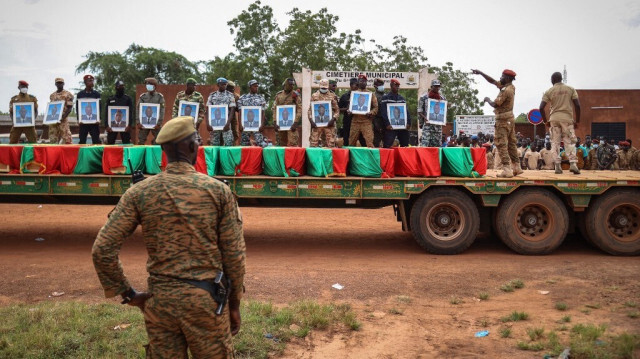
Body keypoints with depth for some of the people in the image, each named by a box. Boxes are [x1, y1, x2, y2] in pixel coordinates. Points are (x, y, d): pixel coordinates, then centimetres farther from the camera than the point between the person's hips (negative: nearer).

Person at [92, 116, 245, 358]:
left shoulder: (140, 192, -2)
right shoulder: (218, 190, -6)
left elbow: (102, 249, -6)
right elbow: (234, 253, -4)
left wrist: (127, 292, 5)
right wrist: (234, 303, 7)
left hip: (160, 300, 2)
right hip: (206, 300, -2)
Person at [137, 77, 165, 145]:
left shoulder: (160, 97, 1)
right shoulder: (142, 97, 7)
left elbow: (162, 111, -4)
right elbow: (138, 110, 4)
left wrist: (159, 124, -12)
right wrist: (138, 122, -5)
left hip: (155, 124, -2)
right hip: (143, 123, 2)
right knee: (141, 142, 6)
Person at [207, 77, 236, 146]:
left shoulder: (230, 95, 2)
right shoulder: (212, 95, 7)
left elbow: (232, 110, -4)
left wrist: (228, 123, -17)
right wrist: (207, 124, -7)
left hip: (226, 123, -2)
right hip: (214, 124, 2)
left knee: (228, 143, -9)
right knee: (215, 144, 4)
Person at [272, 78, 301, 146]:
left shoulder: (295, 95, 0)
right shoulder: (278, 95, 9)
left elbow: (300, 109, -6)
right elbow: (275, 109, 9)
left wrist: (295, 123, -14)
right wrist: (275, 122, -1)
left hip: (292, 123, -4)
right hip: (280, 124, 4)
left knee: (292, 143, -10)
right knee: (281, 143, 8)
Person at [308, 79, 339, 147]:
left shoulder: (332, 96, 7)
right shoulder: (314, 96, 8)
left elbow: (337, 110, 7)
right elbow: (310, 110, 7)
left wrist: (333, 119, -9)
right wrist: (311, 120, -7)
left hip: (328, 124, 0)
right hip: (316, 123, 0)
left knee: (331, 144, 1)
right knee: (313, 143, 0)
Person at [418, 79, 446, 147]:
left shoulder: (442, 98, 12)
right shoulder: (424, 97, 1)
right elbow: (420, 111, 1)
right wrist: (424, 117, -15)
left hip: (438, 124, 4)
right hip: (427, 123, -4)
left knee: (436, 144, 5)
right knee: (425, 143, -15)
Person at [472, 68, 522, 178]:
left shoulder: (506, 90, -18)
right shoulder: (510, 87, 12)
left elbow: (495, 104, -19)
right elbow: (492, 81, 18)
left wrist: (487, 100, 1)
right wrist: (480, 73, 16)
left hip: (503, 120, -10)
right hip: (510, 119, 10)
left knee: (502, 145, -10)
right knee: (511, 144, 13)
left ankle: (507, 170, -15)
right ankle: (516, 167, 17)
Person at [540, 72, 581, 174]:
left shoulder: (549, 91, 4)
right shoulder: (571, 89, 6)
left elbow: (541, 108, -3)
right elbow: (577, 106, 0)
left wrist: (545, 121, 8)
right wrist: (577, 121, 7)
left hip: (554, 119, 0)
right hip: (567, 118, 0)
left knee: (555, 142, 6)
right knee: (569, 142, 2)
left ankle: (557, 166, 1)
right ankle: (573, 164, -13)